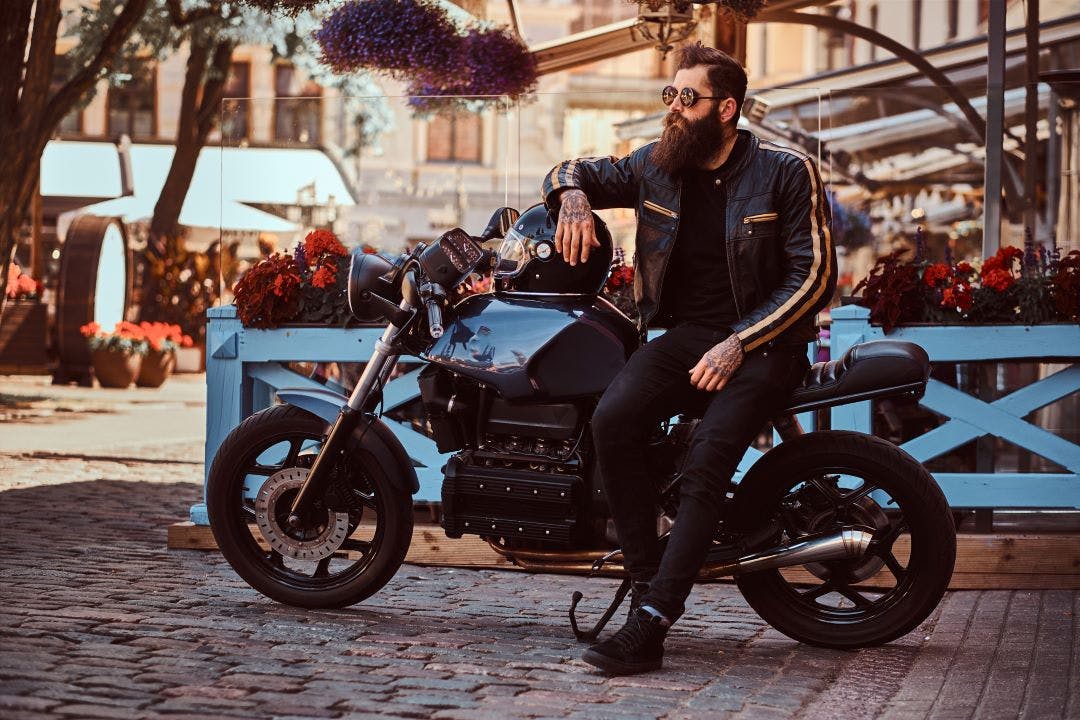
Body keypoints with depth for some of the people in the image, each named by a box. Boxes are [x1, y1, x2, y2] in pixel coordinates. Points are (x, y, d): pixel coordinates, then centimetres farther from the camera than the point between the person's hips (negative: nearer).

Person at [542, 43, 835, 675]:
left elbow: (814, 278, -7)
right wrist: (574, 197, -5)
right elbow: (578, 170, 22)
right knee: (613, 420, -26)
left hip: (762, 341, -4)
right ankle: (646, 591, -22)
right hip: (682, 333, 4)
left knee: (707, 462, -29)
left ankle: (652, 624, -32)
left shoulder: (787, 172, -4)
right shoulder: (657, 165, 9)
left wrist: (738, 344, -17)